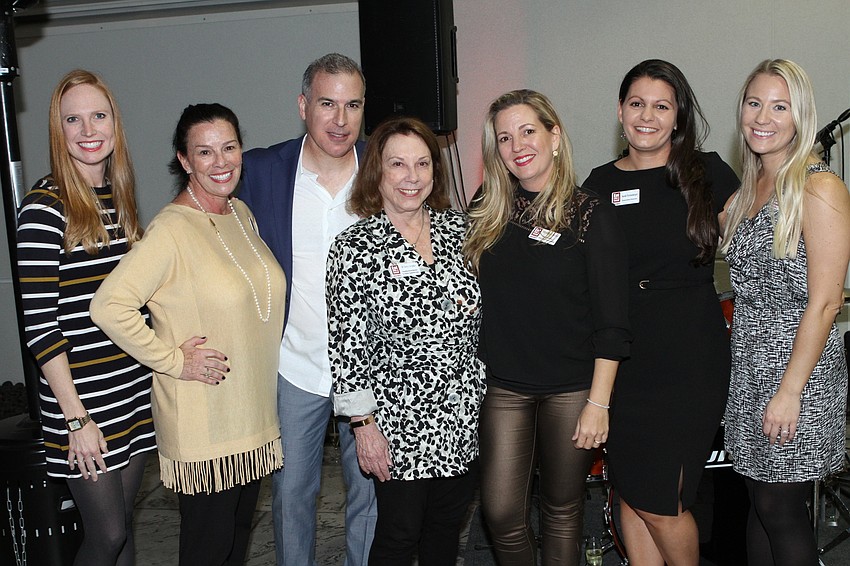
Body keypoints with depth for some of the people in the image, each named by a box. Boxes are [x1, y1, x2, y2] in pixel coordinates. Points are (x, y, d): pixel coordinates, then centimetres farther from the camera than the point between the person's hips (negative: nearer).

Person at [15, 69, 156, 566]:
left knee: (123, 525, 16)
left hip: (135, 390, 6)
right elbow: (38, 322, -15)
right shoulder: (45, 206, -12)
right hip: (82, 397, -6)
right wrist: (75, 417, -15)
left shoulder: (120, 196, 8)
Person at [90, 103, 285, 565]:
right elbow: (109, 305, -26)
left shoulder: (241, 213, 6)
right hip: (202, 420, -7)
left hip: (254, 414, 7)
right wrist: (174, 360, -20)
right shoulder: (172, 229, -19)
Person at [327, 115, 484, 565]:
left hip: (463, 411, 5)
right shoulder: (355, 248, -12)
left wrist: (483, 392, 11)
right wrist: (364, 422, -12)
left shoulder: (457, 227, 2)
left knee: (449, 521, 19)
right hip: (399, 420, -4)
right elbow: (346, 344, -12)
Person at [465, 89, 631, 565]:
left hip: (572, 389, -3)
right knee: (500, 511, 3)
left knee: (562, 507, 12)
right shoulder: (487, 213, 3)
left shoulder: (593, 217, -8)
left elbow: (611, 323, -9)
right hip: (503, 386, 3)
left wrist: (598, 402, -12)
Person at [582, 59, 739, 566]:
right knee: (630, 493, 11)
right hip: (622, 358, 3)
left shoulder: (706, 173, -1)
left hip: (690, 358, -3)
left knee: (661, 501, 0)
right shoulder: (600, 184, 6)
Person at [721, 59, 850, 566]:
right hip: (750, 364, 7)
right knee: (759, 503, 15)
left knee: (781, 510, 4)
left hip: (801, 368, -7)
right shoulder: (749, 188, 11)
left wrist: (789, 390, -19)